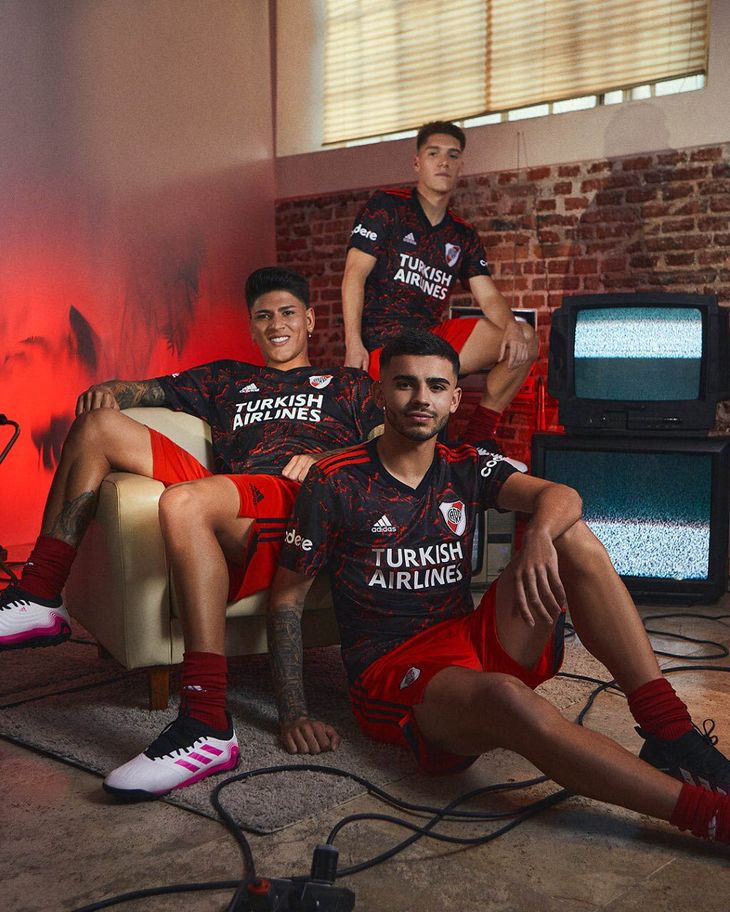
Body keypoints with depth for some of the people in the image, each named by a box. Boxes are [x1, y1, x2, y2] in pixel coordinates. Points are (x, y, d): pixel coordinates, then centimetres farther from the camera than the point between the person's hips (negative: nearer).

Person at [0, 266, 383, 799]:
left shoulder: (347, 384, 28)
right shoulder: (226, 378, 37)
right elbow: (148, 390, 25)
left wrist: (323, 459, -7)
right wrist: (110, 389, 2)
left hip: (300, 499, -5)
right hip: (220, 498, 6)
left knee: (184, 501, -38)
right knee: (99, 422, 1)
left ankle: (207, 727, -44)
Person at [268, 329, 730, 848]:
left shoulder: (466, 469, 10)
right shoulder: (336, 483, -2)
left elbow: (559, 496, -8)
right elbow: (287, 597, 0)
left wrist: (539, 536, -33)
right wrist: (294, 716, -8)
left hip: (471, 642, 5)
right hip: (391, 670, -5)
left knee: (571, 537, -14)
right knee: (505, 697, -38)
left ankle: (669, 731, -21)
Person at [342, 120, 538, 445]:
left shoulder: (463, 235, 18)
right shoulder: (386, 206, 2)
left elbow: (488, 297, 10)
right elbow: (355, 274, -6)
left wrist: (511, 327, -15)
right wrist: (353, 343, -18)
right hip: (381, 343, -7)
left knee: (523, 340, -6)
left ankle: (475, 442, -2)